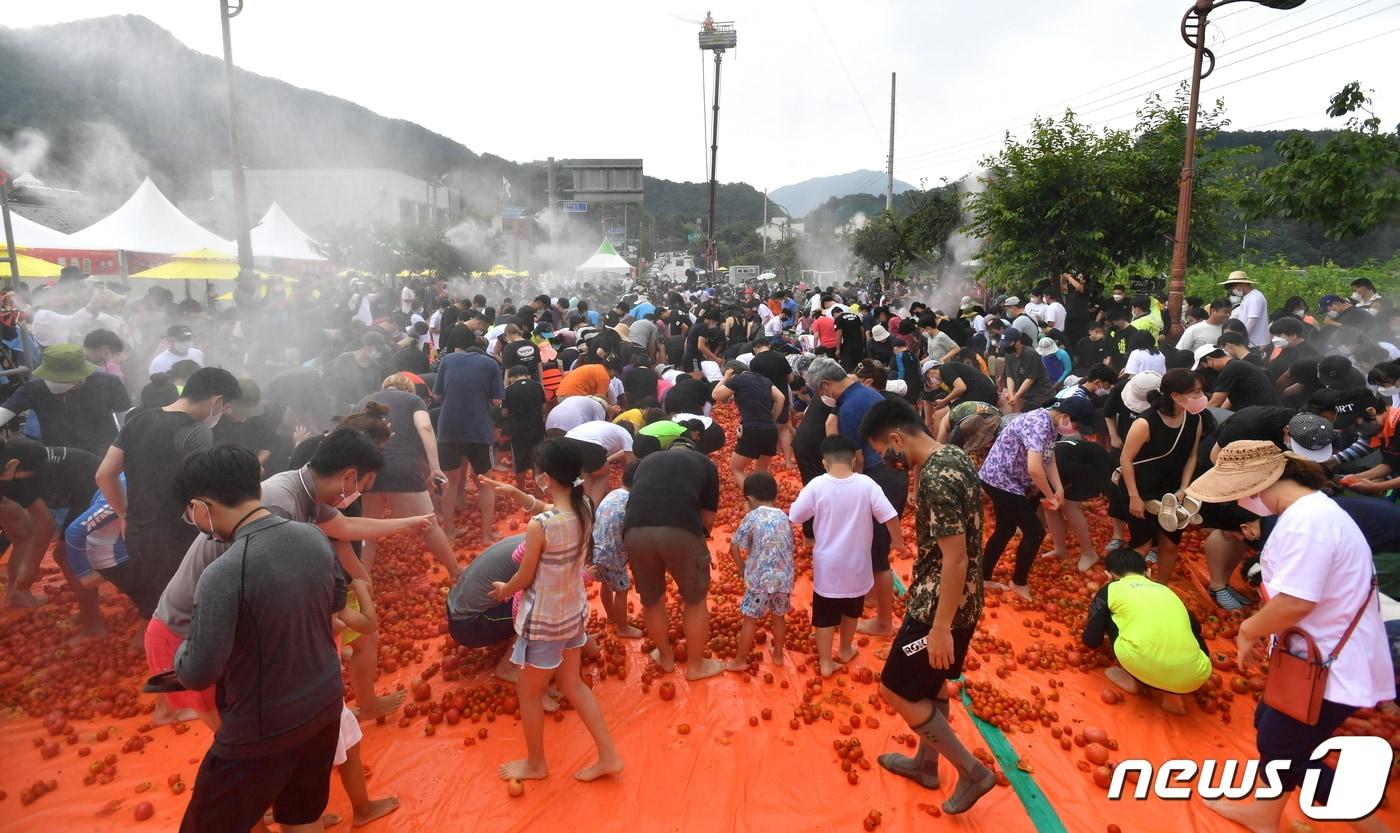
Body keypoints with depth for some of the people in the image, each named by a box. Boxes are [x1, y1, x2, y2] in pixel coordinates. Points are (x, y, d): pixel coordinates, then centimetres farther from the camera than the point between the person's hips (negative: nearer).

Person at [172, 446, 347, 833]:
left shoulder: (223, 574, -27)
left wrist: (182, 652, 1)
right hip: (326, 705, 6)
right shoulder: (315, 538, -7)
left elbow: (197, 674, -19)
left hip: (264, 730, -6)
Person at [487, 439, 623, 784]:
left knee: (528, 692, 19)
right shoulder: (584, 507, -11)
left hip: (544, 622, -7)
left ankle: (535, 764, 40)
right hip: (574, 613, 7)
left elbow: (524, 578, -15)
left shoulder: (539, 526, -30)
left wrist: (502, 590, 6)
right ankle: (608, 755, 31)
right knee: (572, 685, 25)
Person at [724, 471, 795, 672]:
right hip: (784, 579, 4)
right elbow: (788, 549, 10)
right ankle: (778, 655, 36)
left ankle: (740, 660, 19)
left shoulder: (752, 517, -7)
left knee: (750, 620, 8)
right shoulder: (785, 518, 6)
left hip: (759, 579, -4)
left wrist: (743, 570, 7)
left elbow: (734, 548, -6)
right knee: (779, 617, 21)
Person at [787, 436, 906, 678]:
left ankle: (826, 663, 23)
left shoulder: (817, 485, -15)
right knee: (851, 611, 25)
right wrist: (898, 542, 6)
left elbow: (793, 518, -10)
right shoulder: (866, 484, -13)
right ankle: (845, 651, 42)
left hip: (827, 564, -1)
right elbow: (890, 517, -10)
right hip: (856, 563, 2)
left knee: (825, 616, 14)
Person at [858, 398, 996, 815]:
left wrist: (941, 628, -22)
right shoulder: (954, 457, 2)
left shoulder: (936, 478, -28)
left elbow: (956, 559, -27)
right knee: (930, 683, 24)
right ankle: (926, 763, 43)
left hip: (938, 605, -10)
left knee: (896, 690, 5)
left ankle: (972, 772, 17)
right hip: (961, 600, 10)